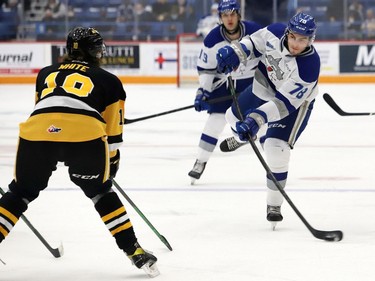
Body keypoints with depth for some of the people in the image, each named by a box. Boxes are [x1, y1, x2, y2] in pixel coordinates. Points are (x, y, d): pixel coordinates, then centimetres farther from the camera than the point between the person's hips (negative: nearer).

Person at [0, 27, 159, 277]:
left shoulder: (46, 74, 33)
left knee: (21, 192, 22)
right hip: (85, 135, -1)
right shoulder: (108, 81, 25)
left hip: (36, 132, 2)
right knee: (101, 192, 21)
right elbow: (113, 130, 26)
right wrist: (112, 161, 41)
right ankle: (133, 250, 16)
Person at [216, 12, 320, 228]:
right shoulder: (275, 33, -26)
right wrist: (234, 54, -22)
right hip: (263, 89, 6)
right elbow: (254, 43, -4)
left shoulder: (308, 67, -40)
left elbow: (283, 103, -40)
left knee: (276, 150, -18)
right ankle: (242, 136, 60)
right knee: (235, 116, 24)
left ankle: (274, 205, -2)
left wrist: (257, 118, -49)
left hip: (294, 103, -6)